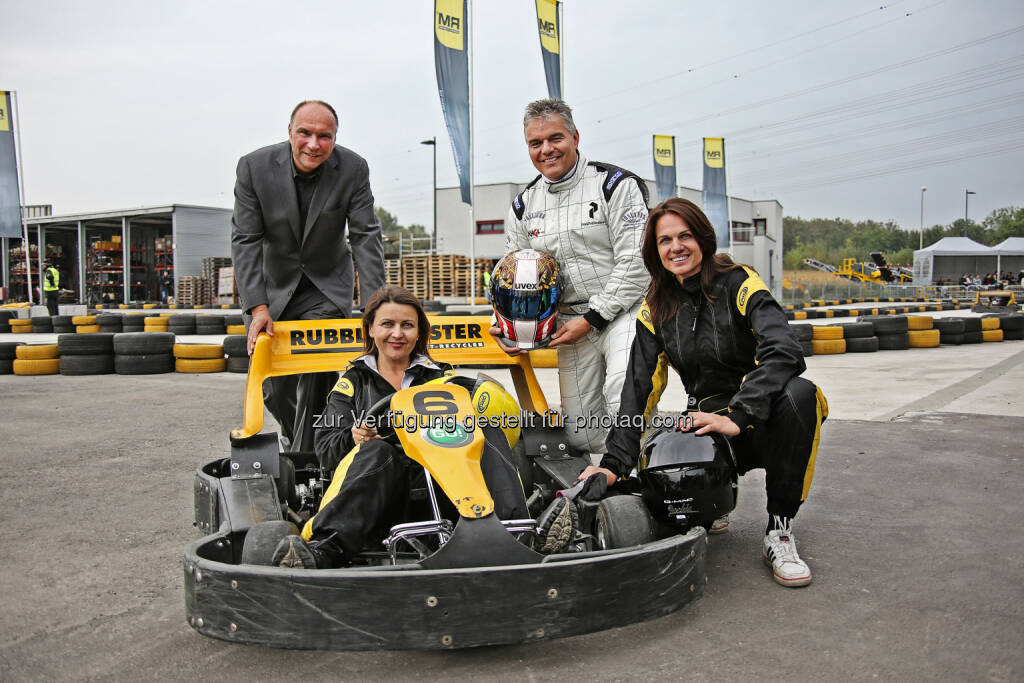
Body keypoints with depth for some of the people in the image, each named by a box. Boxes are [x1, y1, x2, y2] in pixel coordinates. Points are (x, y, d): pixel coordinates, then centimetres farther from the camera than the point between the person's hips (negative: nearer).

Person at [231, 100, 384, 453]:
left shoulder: (353, 169, -16)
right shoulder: (254, 166, -16)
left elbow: (365, 237, -15)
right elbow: (245, 239, -15)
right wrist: (257, 307, -25)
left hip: (327, 286, -1)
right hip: (273, 285, 1)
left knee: (317, 379, -16)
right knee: (273, 387, 7)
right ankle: (292, 437, 38)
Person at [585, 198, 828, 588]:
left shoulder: (738, 283, -8)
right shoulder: (655, 310, 5)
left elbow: (785, 352, -24)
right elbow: (640, 387, -2)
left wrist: (737, 416, -34)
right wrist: (615, 462, -13)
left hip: (763, 421, -2)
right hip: (708, 420, 2)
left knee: (799, 393, -36)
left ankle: (779, 531, -20)